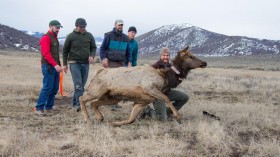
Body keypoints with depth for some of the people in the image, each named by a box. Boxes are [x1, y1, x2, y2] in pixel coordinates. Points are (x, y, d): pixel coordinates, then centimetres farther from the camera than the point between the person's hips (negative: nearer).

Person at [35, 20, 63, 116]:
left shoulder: (54, 38, 18)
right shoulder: (46, 38, -10)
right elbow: (46, 53, -20)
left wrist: (58, 65, 12)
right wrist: (55, 65, -25)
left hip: (55, 66, 9)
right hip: (48, 66, -9)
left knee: (55, 88, 9)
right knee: (47, 88, -10)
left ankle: (49, 107, 17)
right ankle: (39, 108, -4)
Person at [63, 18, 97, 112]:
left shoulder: (89, 36, 6)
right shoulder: (71, 36, -2)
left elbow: (93, 48, 12)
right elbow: (65, 50, 3)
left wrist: (92, 56, -9)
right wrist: (65, 64, 2)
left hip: (85, 63, 4)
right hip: (74, 63, -4)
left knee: (82, 85, 6)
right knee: (78, 85, -13)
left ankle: (75, 103, 17)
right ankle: (80, 104, -13)